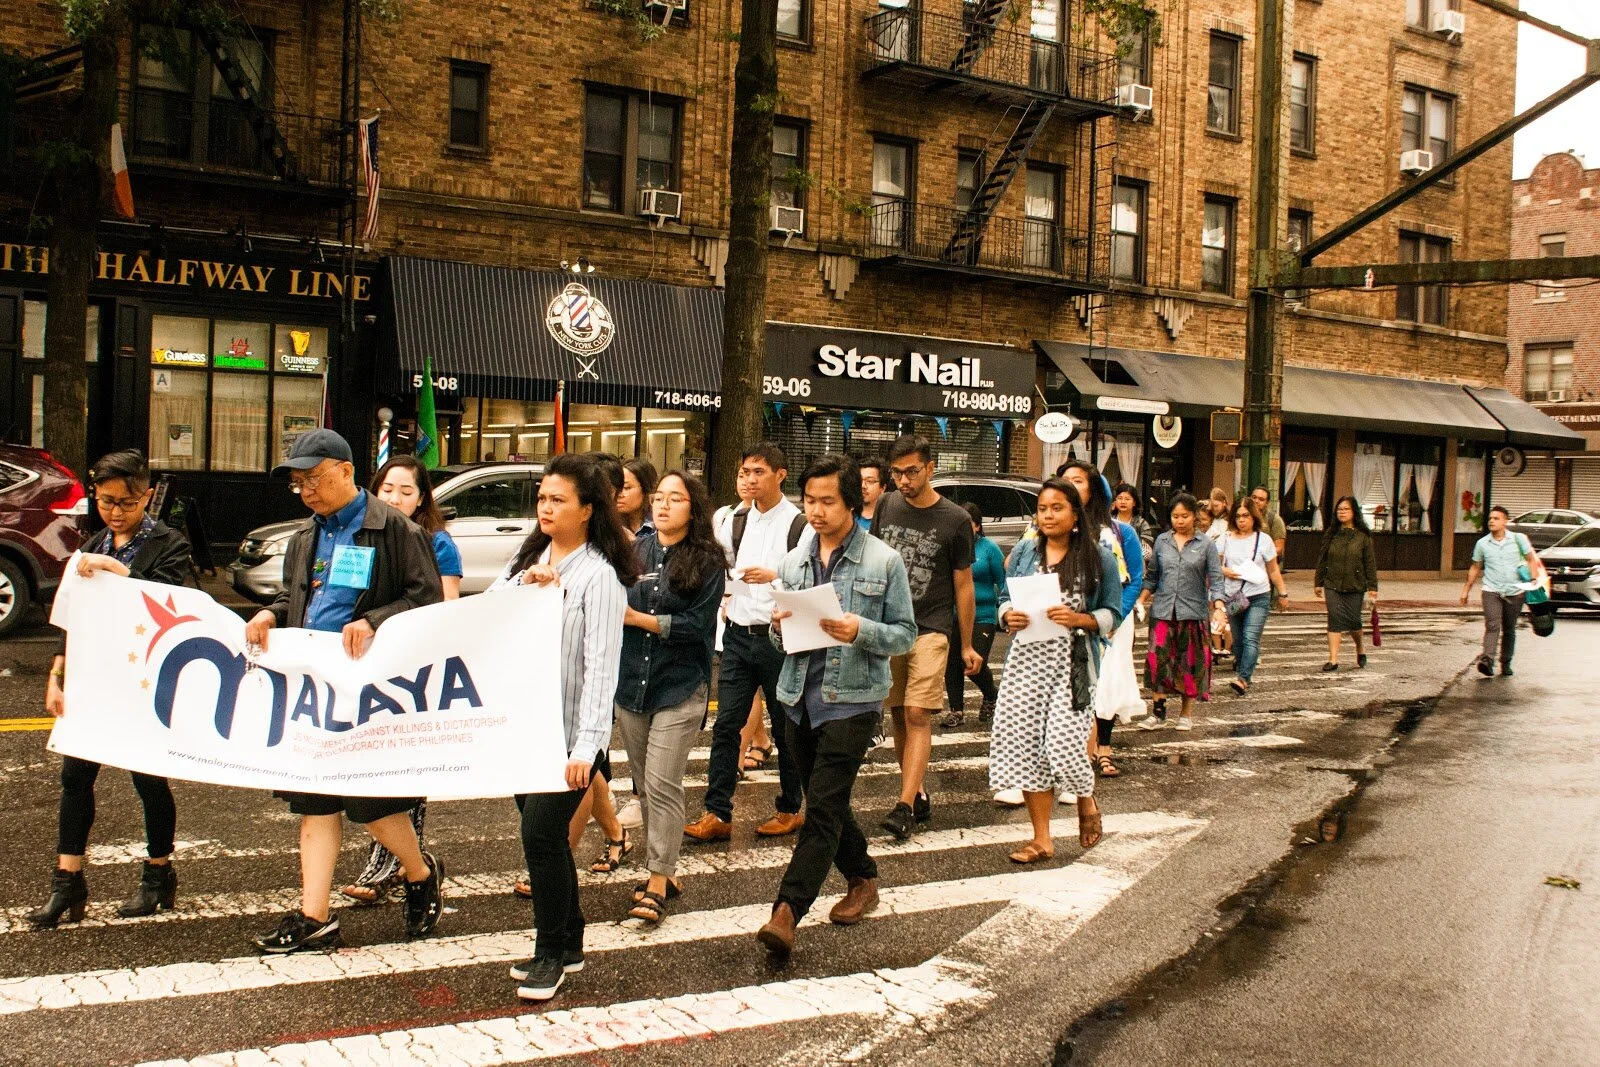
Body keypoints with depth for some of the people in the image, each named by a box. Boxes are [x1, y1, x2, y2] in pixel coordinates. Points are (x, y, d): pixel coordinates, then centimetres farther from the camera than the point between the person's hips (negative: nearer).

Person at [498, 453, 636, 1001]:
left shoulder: (599, 576, -11)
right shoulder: (528, 558, 11)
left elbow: (601, 665, -17)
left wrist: (586, 746, -22)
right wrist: (524, 585, -14)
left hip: (570, 732, -7)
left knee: (541, 834, -9)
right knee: (545, 836, 13)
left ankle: (551, 953, 9)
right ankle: (568, 945, 28)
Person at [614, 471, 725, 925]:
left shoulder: (707, 561, -4)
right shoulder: (634, 551, 7)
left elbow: (699, 625, -11)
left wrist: (638, 617, -13)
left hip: (680, 687, -4)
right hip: (630, 682, 4)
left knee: (662, 784, -7)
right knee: (644, 785, 10)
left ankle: (658, 884, 1)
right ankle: (663, 869, 23)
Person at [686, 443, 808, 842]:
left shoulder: (799, 524, -8)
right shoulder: (736, 521, 9)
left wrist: (774, 577, -23)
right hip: (738, 636, 5)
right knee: (725, 725, 0)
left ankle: (790, 809, 23)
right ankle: (717, 813, 4)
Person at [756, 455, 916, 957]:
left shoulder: (884, 561, -4)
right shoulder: (793, 561, 9)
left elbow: (905, 634, -2)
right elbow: (780, 641, 15)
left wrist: (862, 632, -21)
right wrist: (779, 628, -9)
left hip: (853, 700, -6)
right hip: (800, 696, 6)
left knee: (823, 807, -10)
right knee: (827, 803, 16)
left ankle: (787, 912, -12)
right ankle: (862, 878, 36)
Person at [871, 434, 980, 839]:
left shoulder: (955, 520, -4)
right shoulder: (887, 506, 6)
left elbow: (963, 585, 3)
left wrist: (967, 645, 6)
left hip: (930, 628, -4)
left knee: (918, 715, -13)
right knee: (898, 715, 7)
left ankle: (905, 806, -16)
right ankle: (918, 794, 19)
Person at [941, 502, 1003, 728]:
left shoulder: (988, 548, -4)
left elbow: (1003, 582, 0)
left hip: (982, 616, -3)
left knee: (975, 664, -7)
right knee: (952, 665, 5)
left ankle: (990, 697, 23)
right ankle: (956, 710, 19)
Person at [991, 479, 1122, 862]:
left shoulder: (1098, 556, 1)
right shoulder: (1024, 551, 9)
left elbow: (1113, 613, 1)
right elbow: (1004, 599, 15)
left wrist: (1079, 619, -16)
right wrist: (1009, 616, -7)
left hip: (1073, 661, -3)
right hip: (1026, 658, 3)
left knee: (1064, 743, -12)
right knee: (1025, 743, 0)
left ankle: (1087, 802, 24)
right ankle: (1042, 838, 13)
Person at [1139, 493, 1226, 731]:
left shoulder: (1206, 545, 1)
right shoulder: (1162, 541, 8)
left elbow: (1215, 579, -3)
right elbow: (1152, 576, 14)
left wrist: (1219, 608, -15)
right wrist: (1140, 601, 7)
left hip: (1193, 612, -1)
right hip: (1162, 611, 1)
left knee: (1191, 662, 4)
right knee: (1157, 658, -9)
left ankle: (1187, 712, 18)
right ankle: (1159, 711, 0)